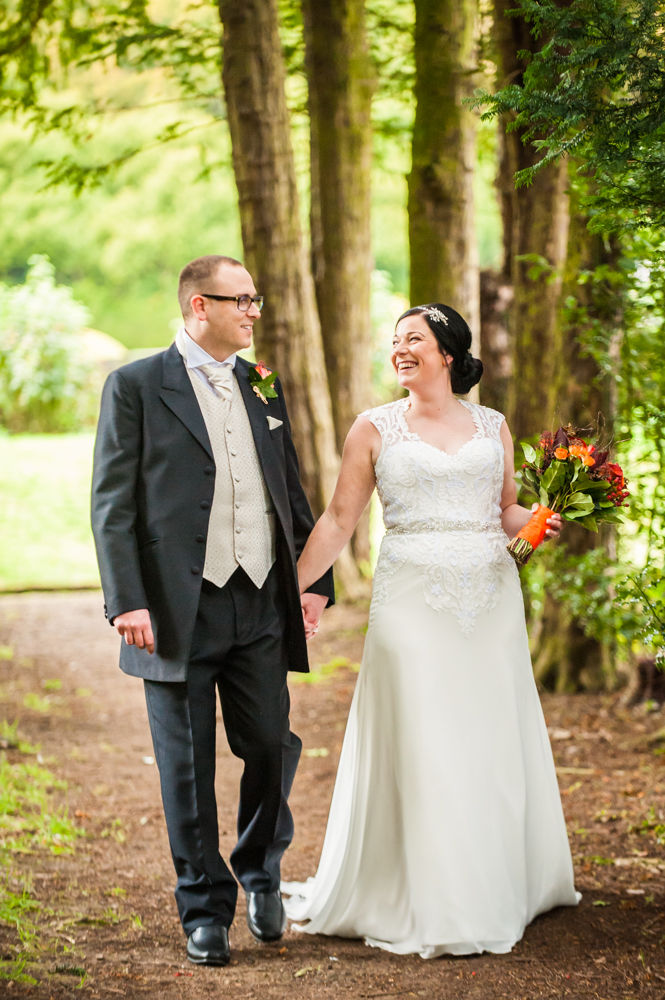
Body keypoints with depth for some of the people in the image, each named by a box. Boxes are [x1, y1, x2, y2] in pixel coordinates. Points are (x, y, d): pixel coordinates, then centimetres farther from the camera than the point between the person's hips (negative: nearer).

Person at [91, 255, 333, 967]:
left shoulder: (263, 388, 13)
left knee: (271, 748, 5)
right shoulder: (135, 386, -3)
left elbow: (291, 492, 19)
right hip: (178, 610, -4)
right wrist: (128, 602, -14)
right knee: (187, 767, 4)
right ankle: (205, 907, 18)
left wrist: (314, 579, 10)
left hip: (261, 606, 4)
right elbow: (113, 504, -6)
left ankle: (261, 871, 31)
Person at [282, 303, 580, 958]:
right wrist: (291, 591, -1)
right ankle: (431, 907, 4)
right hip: (412, 601, -2)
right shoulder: (374, 428, 4)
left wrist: (539, 521, -5)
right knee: (419, 748, -3)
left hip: (490, 598, 3)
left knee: (493, 742, 7)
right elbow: (338, 520, 4)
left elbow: (506, 511, 17)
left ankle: (500, 886, 22)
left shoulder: (491, 427, 10)